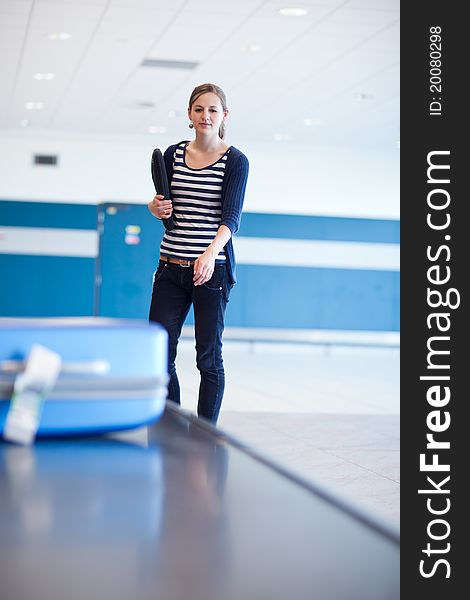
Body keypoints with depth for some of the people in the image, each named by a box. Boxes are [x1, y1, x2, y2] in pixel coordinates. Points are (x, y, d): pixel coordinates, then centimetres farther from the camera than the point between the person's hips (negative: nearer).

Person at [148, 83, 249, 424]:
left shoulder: (235, 161, -3)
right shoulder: (173, 155, 9)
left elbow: (232, 217, -15)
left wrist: (210, 254, -32)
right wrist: (157, 209, -7)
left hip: (212, 268, -4)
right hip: (171, 268, 4)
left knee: (209, 358, 1)